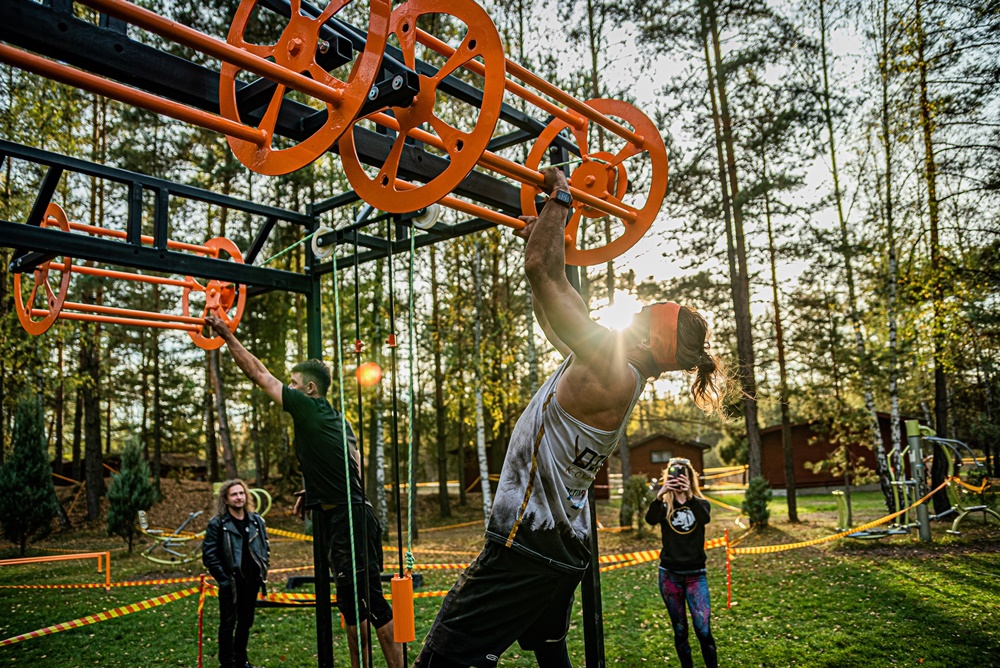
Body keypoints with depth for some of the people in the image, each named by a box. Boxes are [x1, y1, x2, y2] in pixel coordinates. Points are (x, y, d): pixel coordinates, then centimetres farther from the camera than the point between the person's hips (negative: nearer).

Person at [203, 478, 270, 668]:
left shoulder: (256, 521, 4)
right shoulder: (217, 524, -9)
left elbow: (265, 547, 14)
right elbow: (209, 554, -9)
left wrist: (263, 571, 5)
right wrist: (224, 579, -12)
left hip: (252, 582, 5)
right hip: (231, 583, -4)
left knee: (246, 622, 15)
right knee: (228, 624, 4)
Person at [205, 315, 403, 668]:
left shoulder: (309, 407, -9)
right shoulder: (333, 419, 16)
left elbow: (259, 374, -6)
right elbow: (354, 466, 22)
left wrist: (226, 334, 0)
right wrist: (313, 492, 20)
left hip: (349, 520, -10)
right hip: (345, 518, 10)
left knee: (370, 599, -6)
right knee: (350, 600, 16)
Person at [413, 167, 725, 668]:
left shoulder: (611, 368, -18)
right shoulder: (620, 373, 10)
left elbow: (542, 273, -20)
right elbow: (553, 315, 21)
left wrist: (558, 199, -8)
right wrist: (542, 236, 24)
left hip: (529, 543, -11)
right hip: (563, 546, 11)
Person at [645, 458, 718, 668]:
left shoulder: (700, 504, 2)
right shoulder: (665, 506, 1)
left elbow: (705, 519, -23)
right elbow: (650, 519, -22)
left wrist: (689, 495, -41)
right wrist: (659, 495, -40)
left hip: (695, 575, -1)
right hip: (670, 575, 1)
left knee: (703, 629, -8)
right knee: (680, 631, 9)